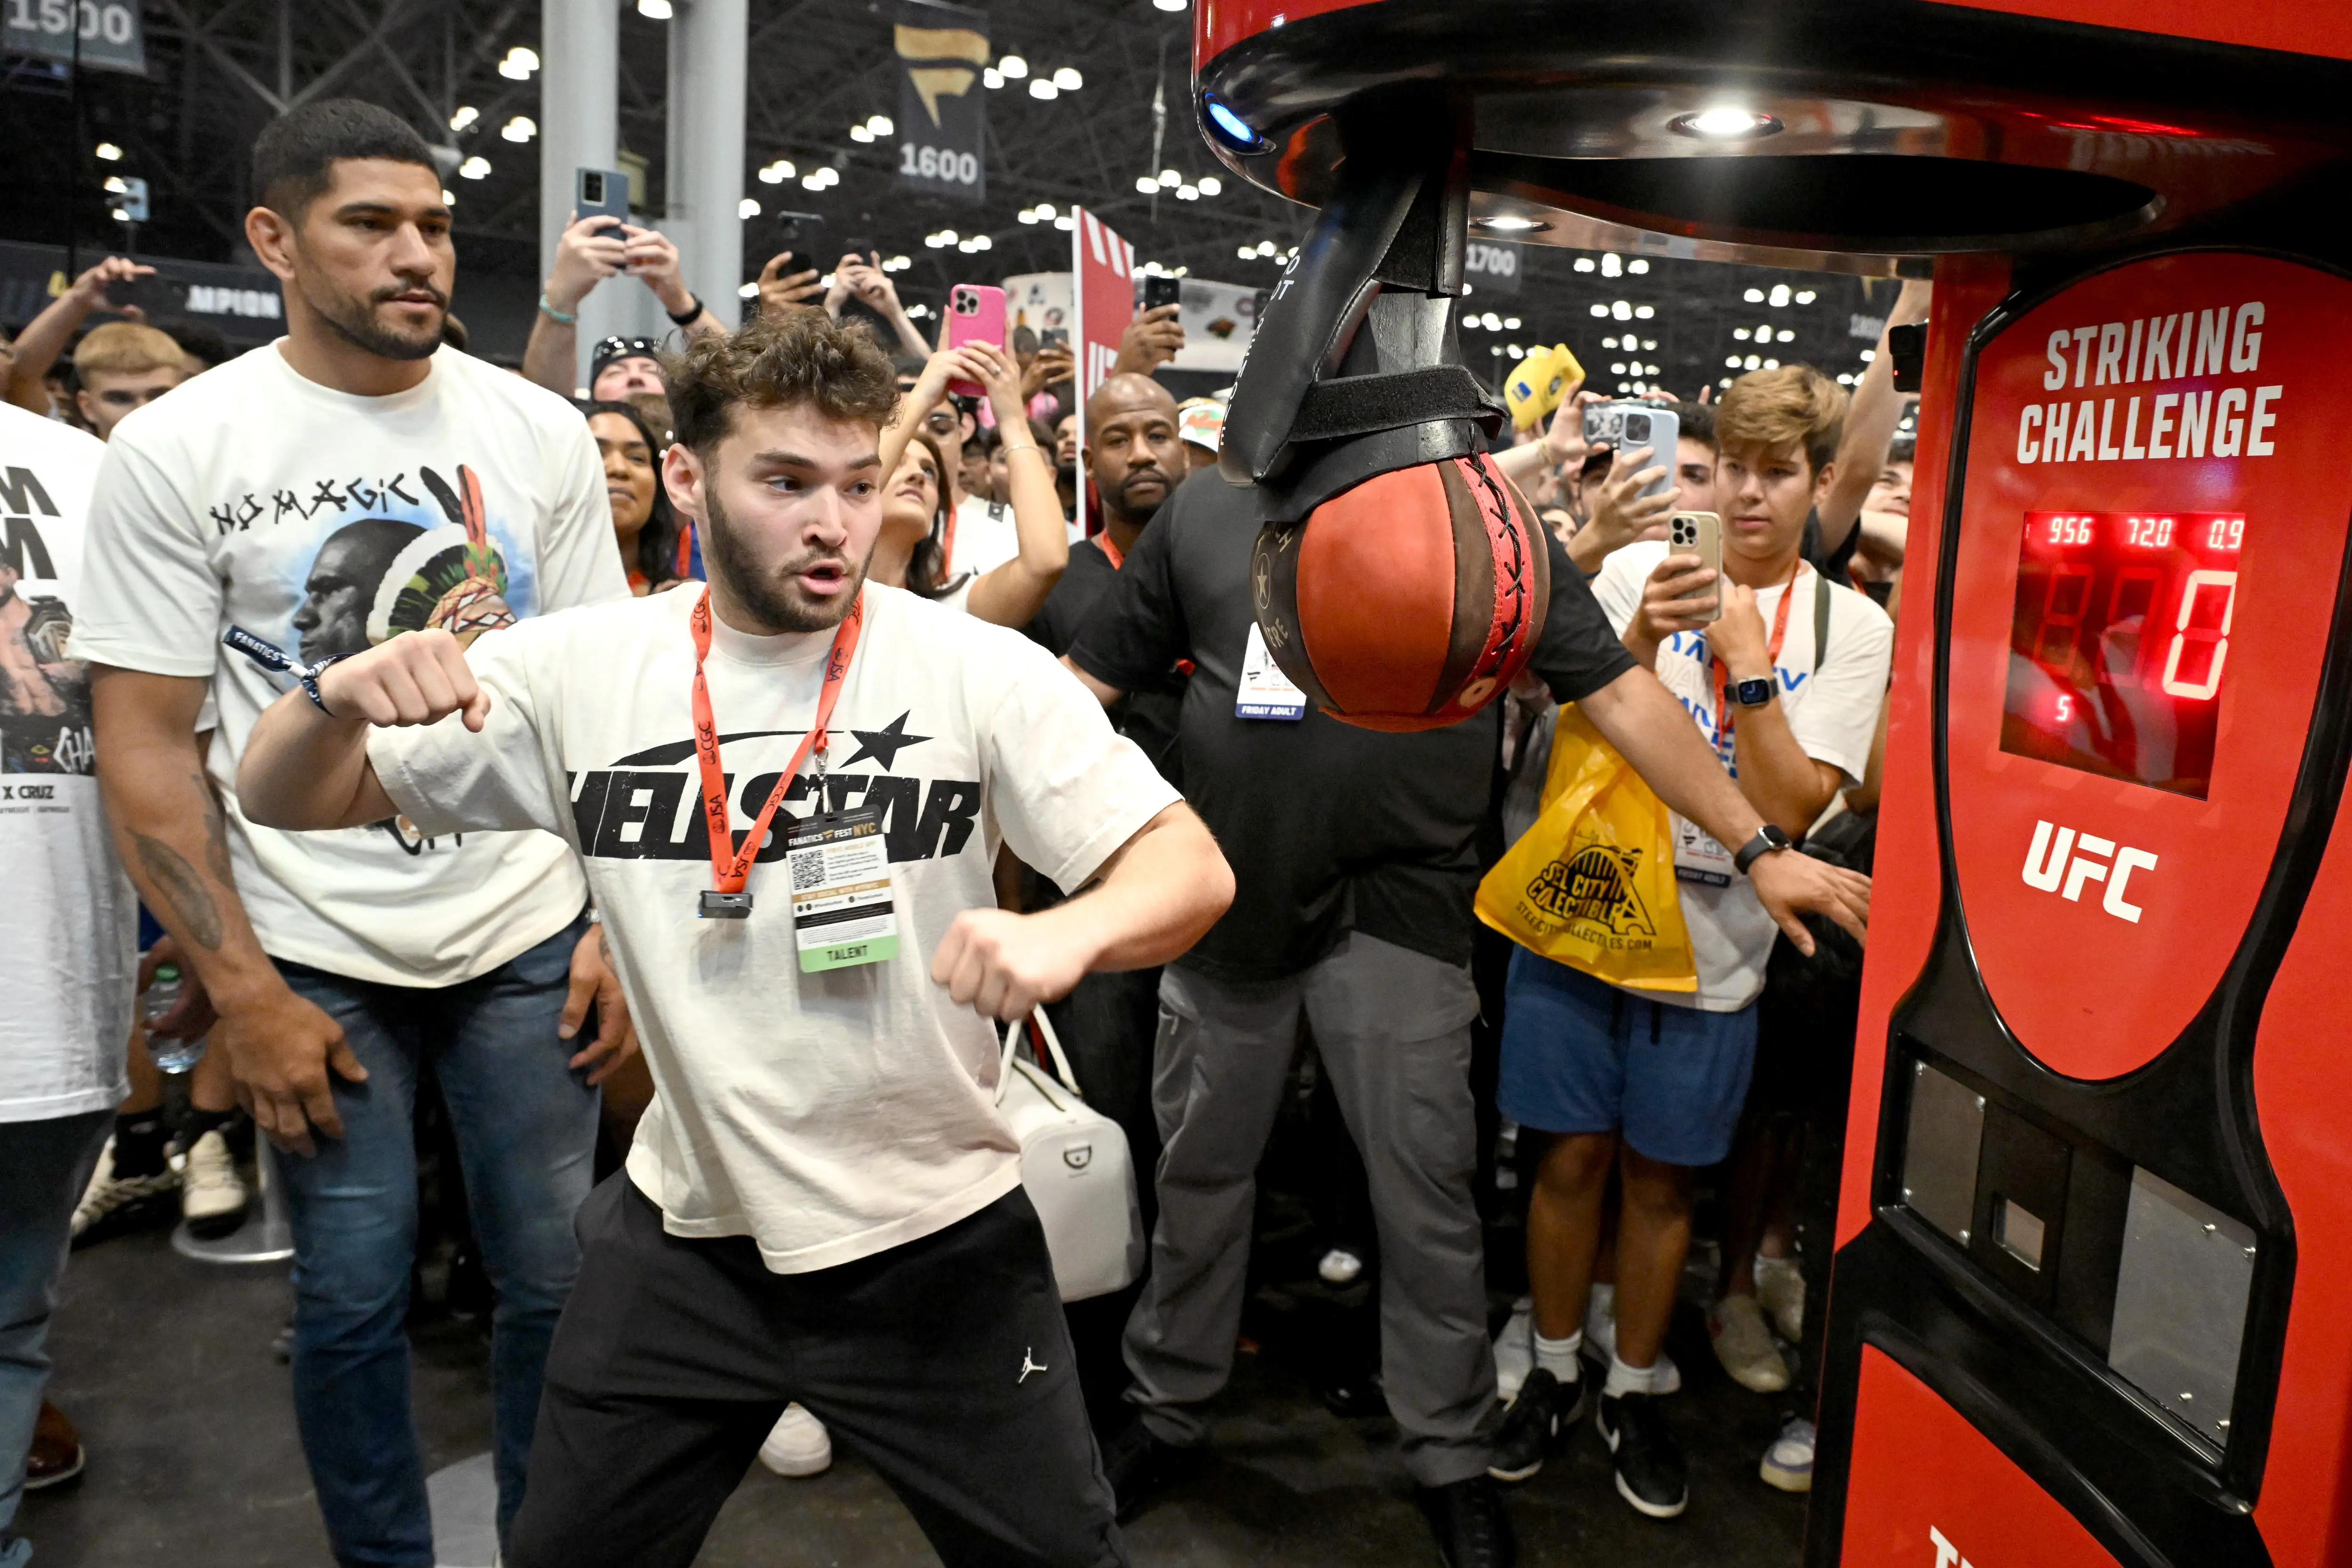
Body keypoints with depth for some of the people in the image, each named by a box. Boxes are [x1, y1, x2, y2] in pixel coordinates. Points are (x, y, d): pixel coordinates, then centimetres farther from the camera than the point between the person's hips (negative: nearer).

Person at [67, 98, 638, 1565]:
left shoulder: (540, 433, 1)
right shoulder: (178, 447, -4)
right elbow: (147, 743, -3)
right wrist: (243, 993, -8)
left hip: (528, 933, 2)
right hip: (316, 952, -1)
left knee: (556, 1275, 8)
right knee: (353, 1295, 9)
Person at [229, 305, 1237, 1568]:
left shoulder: (981, 670, -13)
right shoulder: (580, 667, -6)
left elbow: (1190, 868, -14)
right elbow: (286, 800, 1)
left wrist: (1068, 932, -37)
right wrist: (341, 695, -23)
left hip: (938, 1239, -2)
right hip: (684, 1232, 3)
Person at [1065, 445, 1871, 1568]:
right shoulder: (1205, 511, 4)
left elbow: (1619, 693, -2)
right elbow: (1087, 679, 6)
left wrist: (1756, 848, -3)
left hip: (1397, 914, -2)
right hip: (1229, 905, 2)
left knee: (1425, 1195, 5)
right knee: (1199, 1171, 16)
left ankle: (1450, 1457, 28)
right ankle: (1166, 1408, 38)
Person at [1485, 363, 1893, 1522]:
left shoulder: (1850, 628, -2)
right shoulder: (1640, 571, 0)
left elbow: (1790, 807, -11)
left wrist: (1748, 660, -19)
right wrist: (1642, 639, -22)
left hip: (1708, 949, 0)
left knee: (1659, 1175, 11)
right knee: (1572, 1156, 10)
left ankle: (1632, 1389, 32)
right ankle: (1554, 1372, 30)